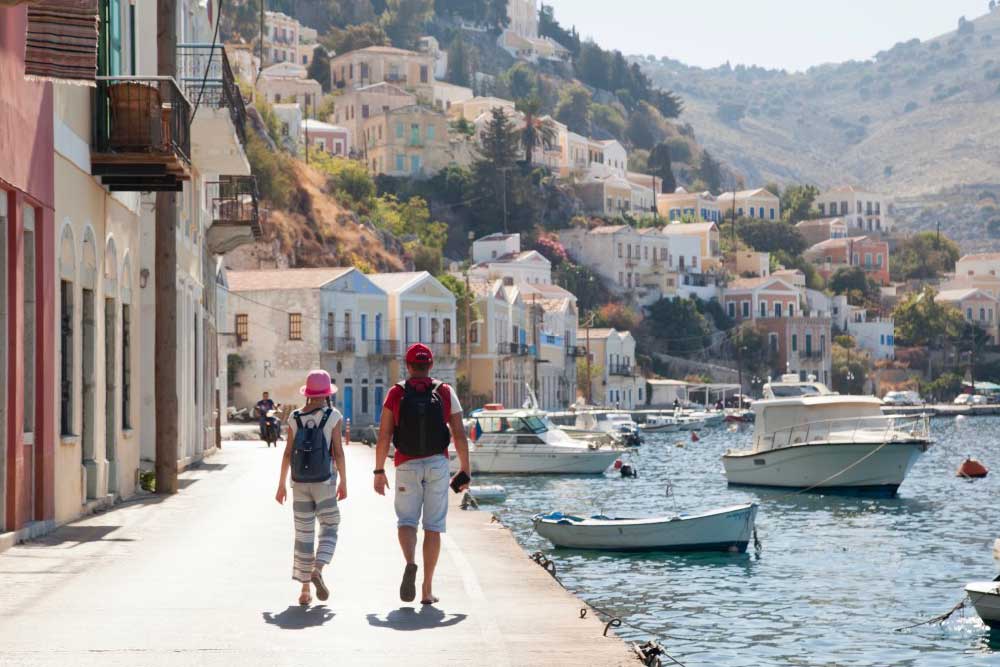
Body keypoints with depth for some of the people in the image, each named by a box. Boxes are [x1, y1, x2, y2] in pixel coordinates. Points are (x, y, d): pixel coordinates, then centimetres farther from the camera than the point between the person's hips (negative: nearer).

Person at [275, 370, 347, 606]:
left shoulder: (295, 418, 3)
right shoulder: (332, 416, -5)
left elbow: (288, 453, 1)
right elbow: (338, 452, -8)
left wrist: (281, 485, 8)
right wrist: (343, 482, 0)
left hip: (300, 482, 3)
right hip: (324, 481, -3)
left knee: (303, 534, 7)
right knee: (329, 529, 8)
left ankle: (304, 590, 7)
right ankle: (317, 570, -18)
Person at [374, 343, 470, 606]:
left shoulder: (395, 394, -1)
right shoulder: (446, 393, 1)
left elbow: (384, 436, -6)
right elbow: (460, 436, -1)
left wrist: (379, 471, 0)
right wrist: (466, 471, 5)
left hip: (407, 466, -1)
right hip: (438, 465, 1)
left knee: (406, 521, 8)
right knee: (433, 527, 6)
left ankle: (410, 563, -23)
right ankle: (427, 590, 4)